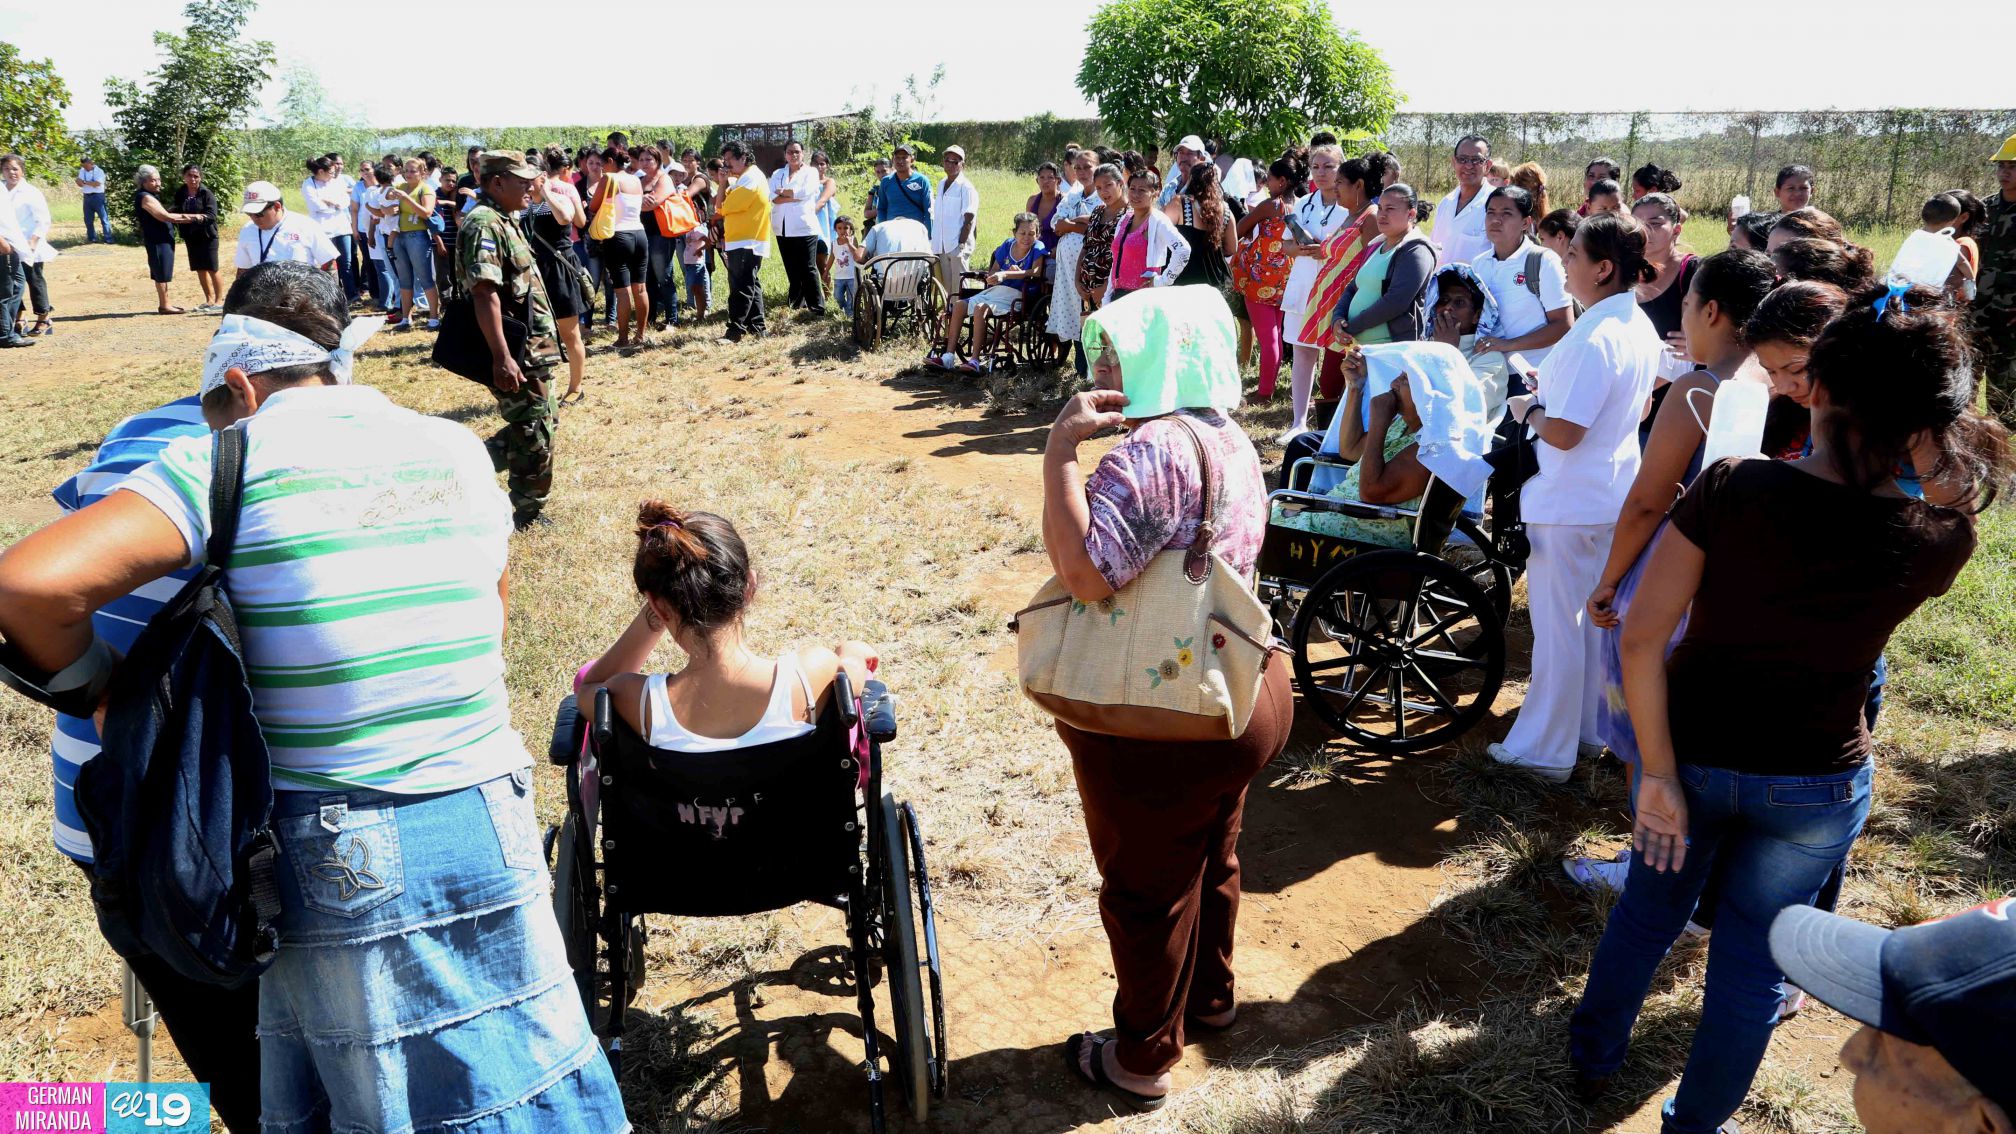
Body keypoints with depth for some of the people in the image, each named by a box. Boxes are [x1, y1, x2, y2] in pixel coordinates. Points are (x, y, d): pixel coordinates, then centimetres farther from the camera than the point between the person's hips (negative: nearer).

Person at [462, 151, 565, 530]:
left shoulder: (504, 220, 14)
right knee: (536, 434, 1)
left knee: (544, 420, 20)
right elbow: (485, 293, -26)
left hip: (530, 348, 10)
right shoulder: (483, 224, -18)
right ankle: (529, 514, 15)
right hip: (514, 354, -10)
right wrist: (502, 357, -30)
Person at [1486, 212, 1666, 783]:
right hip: (1615, 495, 9)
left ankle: (1545, 749, 15)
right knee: (1597, 618, 19)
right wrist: (1557, 392, 14)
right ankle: (1590, 730, 33)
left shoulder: (1593, 339, -25)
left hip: (1568, 503, -9)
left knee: (1558, 627, 2)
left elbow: (1562, 433, -27)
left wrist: (1529, 410, -8)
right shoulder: (1641, 327, 5)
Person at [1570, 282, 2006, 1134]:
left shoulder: (1731, 489, -21)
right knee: (1753, 954, 20)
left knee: (1648, 909, 24)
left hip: (1694, 753, 0)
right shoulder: (1940, 540, -16)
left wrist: (1660, 774, -14)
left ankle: (1592, 1059, 46)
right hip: (1815, 786, 0)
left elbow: (1642, 640, -22)